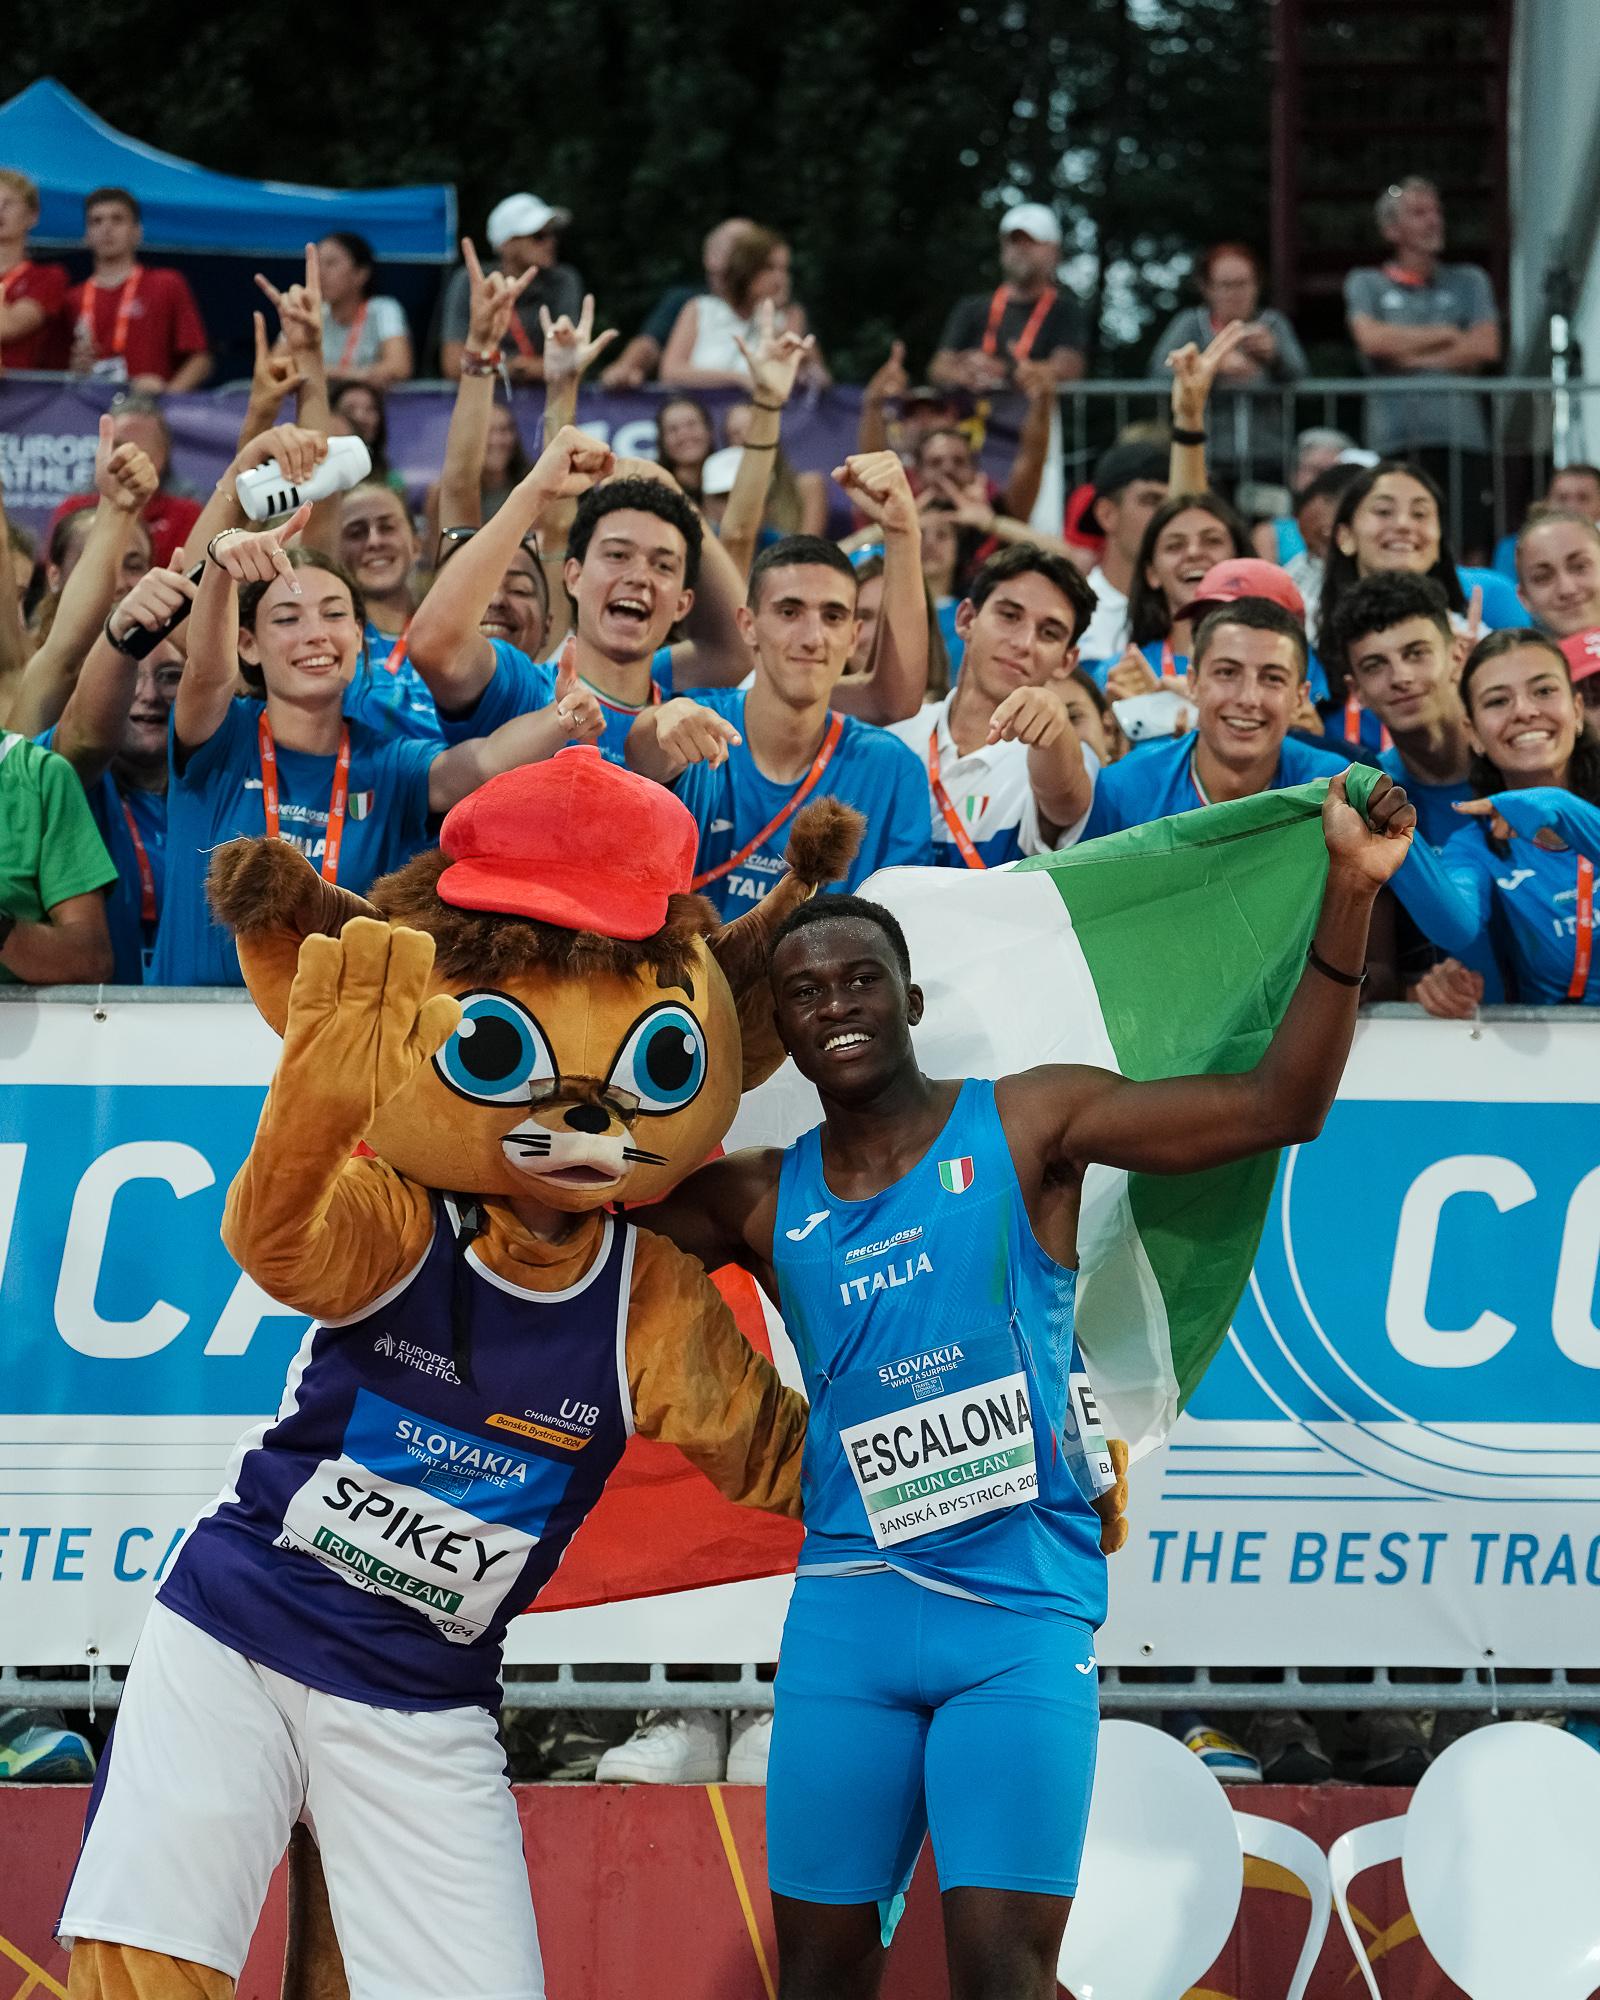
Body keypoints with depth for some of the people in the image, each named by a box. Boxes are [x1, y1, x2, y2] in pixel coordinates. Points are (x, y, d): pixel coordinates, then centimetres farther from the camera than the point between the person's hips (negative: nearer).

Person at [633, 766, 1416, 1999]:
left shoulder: (1023, 1127, 1)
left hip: (1021, 1616, -3)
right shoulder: (762, 1203, 10)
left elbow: (1280, 1104, -4)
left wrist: (1349, 898, -14)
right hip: (848, 1608, 3)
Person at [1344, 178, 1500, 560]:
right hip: (1395, 438, -1)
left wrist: (1412, 358, -1)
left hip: (1461, 434, 1)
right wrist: (1446, 334, 3)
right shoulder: (1365, 284, 13)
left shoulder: (1469, 281, 18)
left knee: (1472, 554, -5)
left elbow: (1486, 348, 4)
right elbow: (1371, 339, -5)